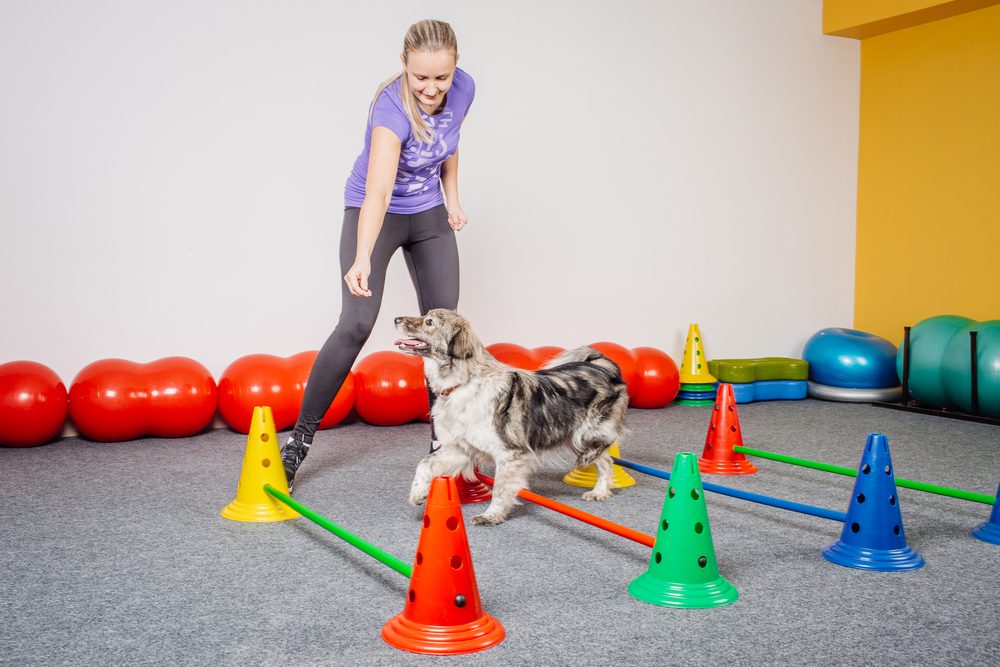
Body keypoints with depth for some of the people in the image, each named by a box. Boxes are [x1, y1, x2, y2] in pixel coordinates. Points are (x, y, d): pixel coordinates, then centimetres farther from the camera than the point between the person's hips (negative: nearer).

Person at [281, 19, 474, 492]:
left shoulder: (463, 89, -13)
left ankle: (443, 443, 11)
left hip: (429, 214, 5)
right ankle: (299, 440, -5)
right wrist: (363, 259, -59)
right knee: (356, 324, -17)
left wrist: (452, 197, 8)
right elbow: (379, 190, -47)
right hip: (374, 213, -5)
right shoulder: (392, 107, -32)